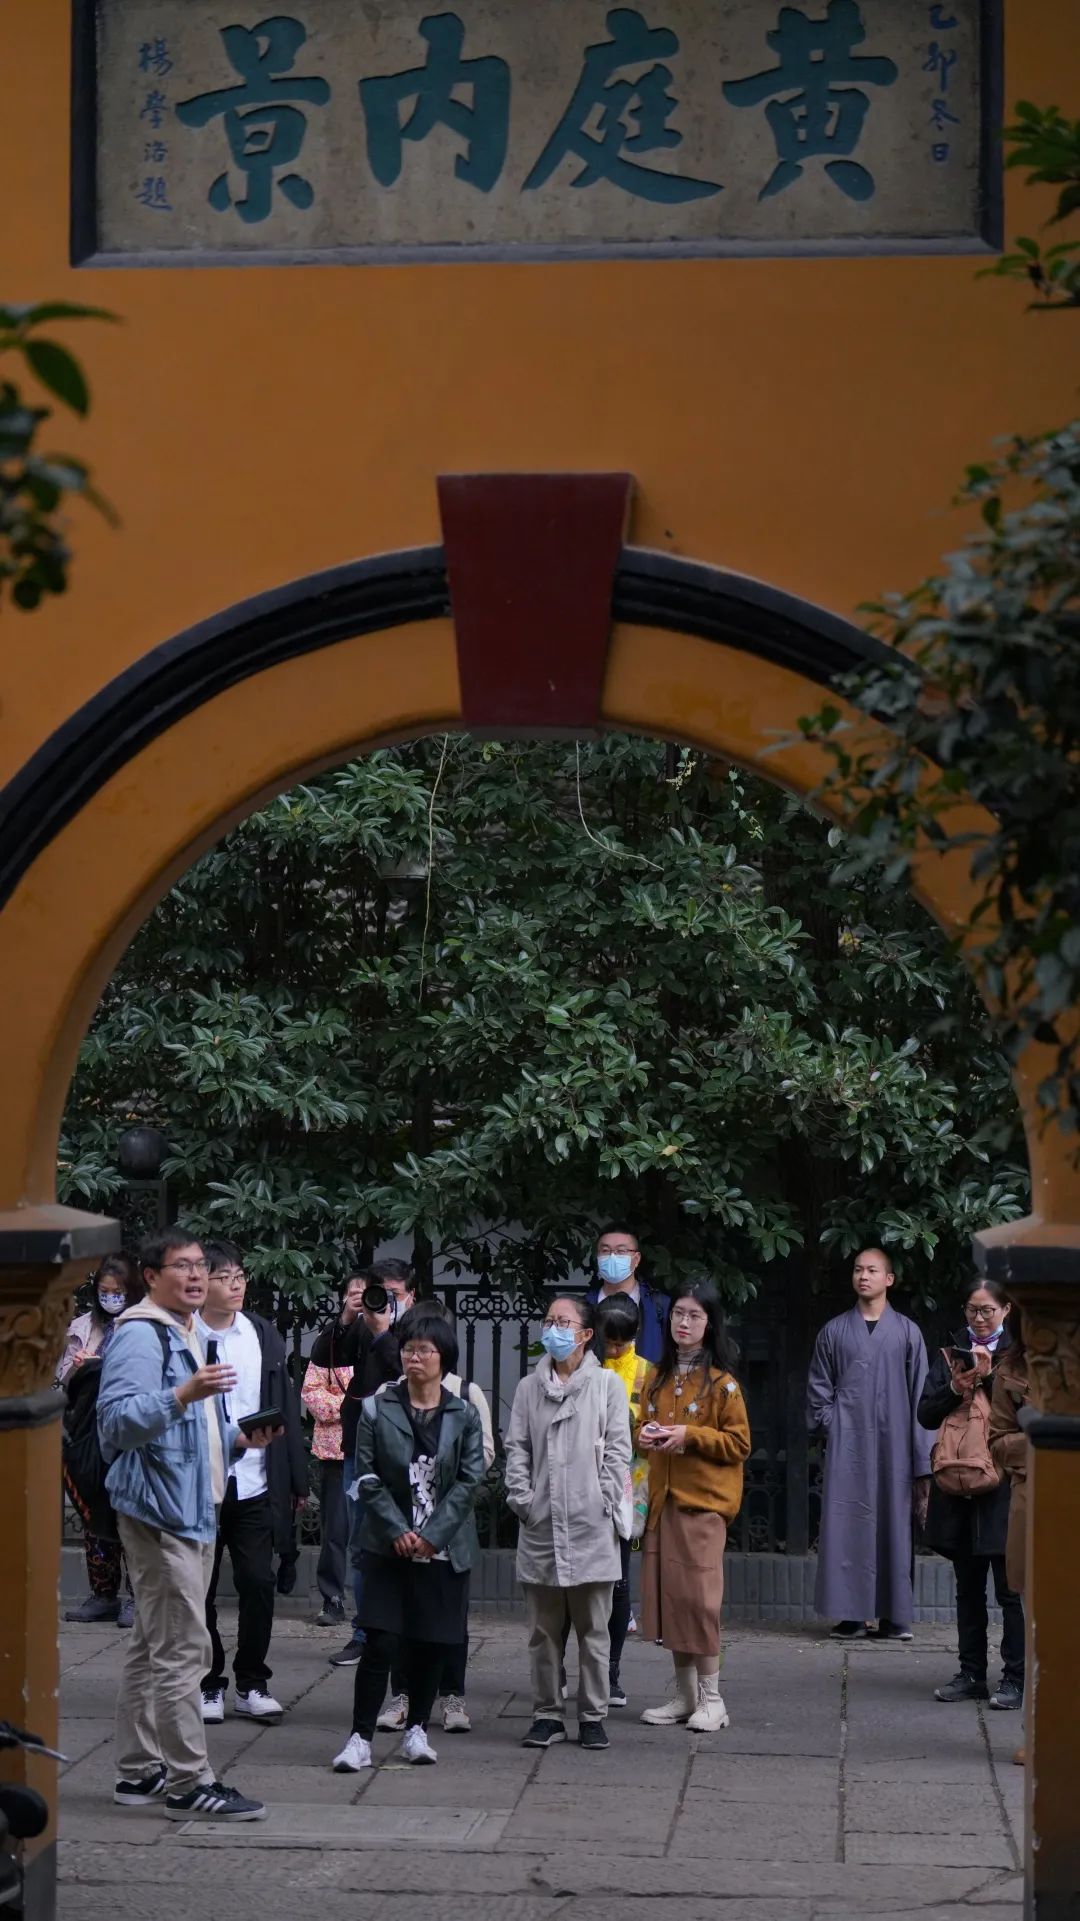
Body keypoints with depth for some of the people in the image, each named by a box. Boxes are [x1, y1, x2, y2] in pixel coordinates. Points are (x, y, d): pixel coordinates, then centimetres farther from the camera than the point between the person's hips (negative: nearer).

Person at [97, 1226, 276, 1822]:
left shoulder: (188, 1336, 21)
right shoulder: (140, 1334, -12)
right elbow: (118, 1420, -23)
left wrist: (240, 1440, 12)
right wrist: (183, 1395, -34)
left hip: (191, 1512, 11)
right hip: (159, 1512, -11)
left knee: (152, 1648, 14)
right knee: (183, 1650, -11)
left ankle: (139, 1773, 20)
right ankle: (188, 1783, -9)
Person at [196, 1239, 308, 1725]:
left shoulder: (263, 1335, 6)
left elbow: (285, 1408, 8)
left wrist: (296, 1479, 7)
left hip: (255, 1484, 3)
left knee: (259, 1584, 3)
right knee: (200, 1590, 6)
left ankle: (251, 1683, 16)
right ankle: (208, 1684, 19)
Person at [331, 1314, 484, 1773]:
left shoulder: (463, 1416, 2)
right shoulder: (376, 1410, 1)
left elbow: (469, 1480, -2)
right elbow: (368, 1479, -2)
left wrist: (432, 1535, -11)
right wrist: (398, 1531, -12)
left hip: (444, 1549, 1)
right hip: (388, 1546, -1)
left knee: (432, 1643, 7)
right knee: (381, 1643, -8)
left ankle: (416, 1729, 22)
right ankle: (360, 1738, -2)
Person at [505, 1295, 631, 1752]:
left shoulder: (606, 1384, 5)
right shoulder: (529, 1388, 12)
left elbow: (617, 1449, 2)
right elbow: (516, 1448, 9)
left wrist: (606, 1504, -6)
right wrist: (521, 1497, -3)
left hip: (591, 1525, -2)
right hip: (541, 1525, 2)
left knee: (593, 1629, 2)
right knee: (543, 1630, 6)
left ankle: (592, 1717, 9)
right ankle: (547, 1714, 13)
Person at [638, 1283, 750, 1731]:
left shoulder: (721, 1382, -4)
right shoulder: (657, 1378, 13)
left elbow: (739, 1444, -5)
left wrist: (690, 1435, -16)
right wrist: (645, 1438, 2)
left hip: (703, 1501, -6)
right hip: (662, 1498, 6)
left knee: (696, 1594, -8)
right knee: (666, 1594, 6)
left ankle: (711, 1698, 2)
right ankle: (684, 1692, 16)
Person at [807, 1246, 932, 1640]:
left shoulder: (907, 1333, 6)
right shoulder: (834, 1331, 9)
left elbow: (920, 1400, 3)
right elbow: (818, 1389, 13)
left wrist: (922, 1464, -1)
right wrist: (831, 1425, -3)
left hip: (893, 1448, -1)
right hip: (847, 1449, 1)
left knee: (894, 1526, 0)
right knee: (846, 1529, -3)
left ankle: (894, 1616, 6)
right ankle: (851, 1615, 1)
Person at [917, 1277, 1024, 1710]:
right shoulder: (950, 1355, 13)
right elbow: (925, 1414, 8)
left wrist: (989, 1377, -15)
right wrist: (954, 1389, -9)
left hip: (1005, 1484, -4)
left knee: (1010, 1588, -5)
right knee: (968, 1588, 10)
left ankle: (1016, 1678, -2)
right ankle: (971, 1674, 16)